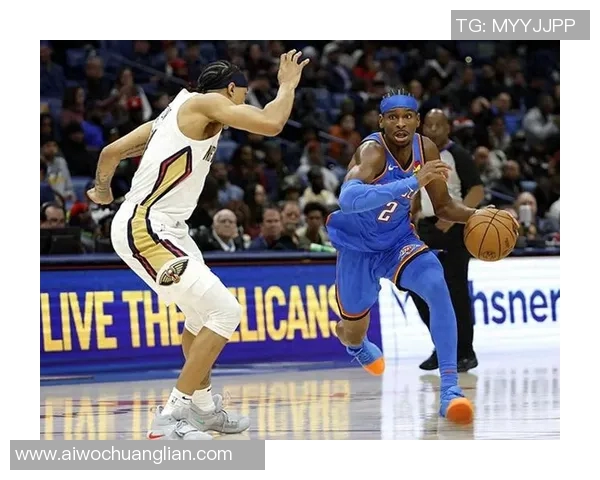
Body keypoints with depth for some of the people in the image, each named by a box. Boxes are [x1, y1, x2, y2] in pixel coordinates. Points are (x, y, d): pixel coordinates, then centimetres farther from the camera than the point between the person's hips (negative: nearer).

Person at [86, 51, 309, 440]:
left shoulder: (179, 110, 18)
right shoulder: (206, 102, -8)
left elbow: (112, 152, 21)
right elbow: (271, 124, -21)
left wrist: (102, 192, 40)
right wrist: (288, 85, -2)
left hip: (162, 229, 11)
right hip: (145, 230, -11)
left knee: (203, 314, 25)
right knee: (225, 312, -15)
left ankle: (204, 407, 39)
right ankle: (171, 418, -14)